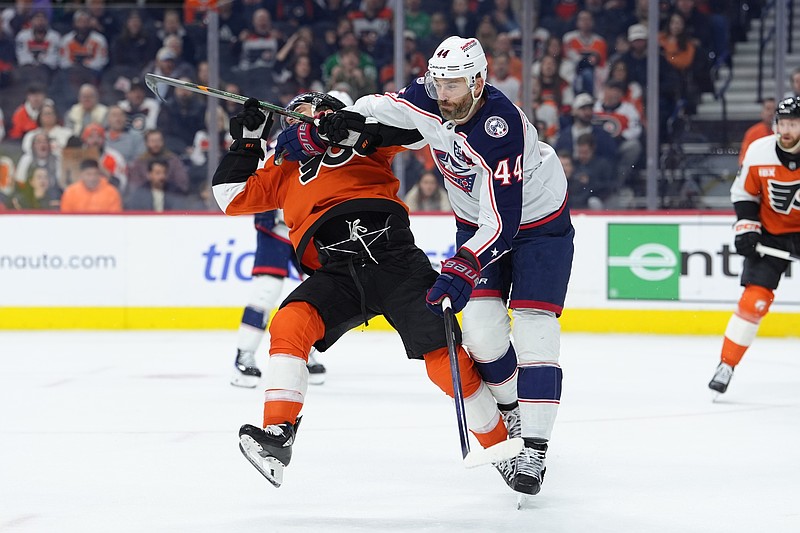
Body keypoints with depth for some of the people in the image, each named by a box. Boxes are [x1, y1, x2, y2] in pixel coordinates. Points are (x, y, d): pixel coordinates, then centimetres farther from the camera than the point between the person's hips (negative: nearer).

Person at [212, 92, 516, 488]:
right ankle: (277, 437, -28)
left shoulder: (358, 135, 19)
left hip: (394, 258, -3)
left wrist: (365, 125, -6)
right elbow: (233, 197, 25)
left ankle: (501, 443, 3)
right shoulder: (284, 168, 29)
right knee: (290, 324, -25)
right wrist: (246, 141, 19)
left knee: (445, 359, -12)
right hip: (334, 273, 3)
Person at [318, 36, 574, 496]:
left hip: (540, 222, -6)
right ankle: (513, 412, 16)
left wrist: (461, 271, -50)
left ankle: (534, 452, -16)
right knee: (481, 324, -8)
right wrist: (350, 116, -14)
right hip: (478, 220, 6)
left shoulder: (500, 132, -37)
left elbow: (502, 224, -40)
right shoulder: (429, 101, -17)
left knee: (533, 330, -15)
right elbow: (388, 104, 7)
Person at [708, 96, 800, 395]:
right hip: (770, 233, 1)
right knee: (754, 299, -9)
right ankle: (726, 365, 0)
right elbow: (744, 194, 2)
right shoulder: (758, 152, -14)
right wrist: (746, 226, -9)